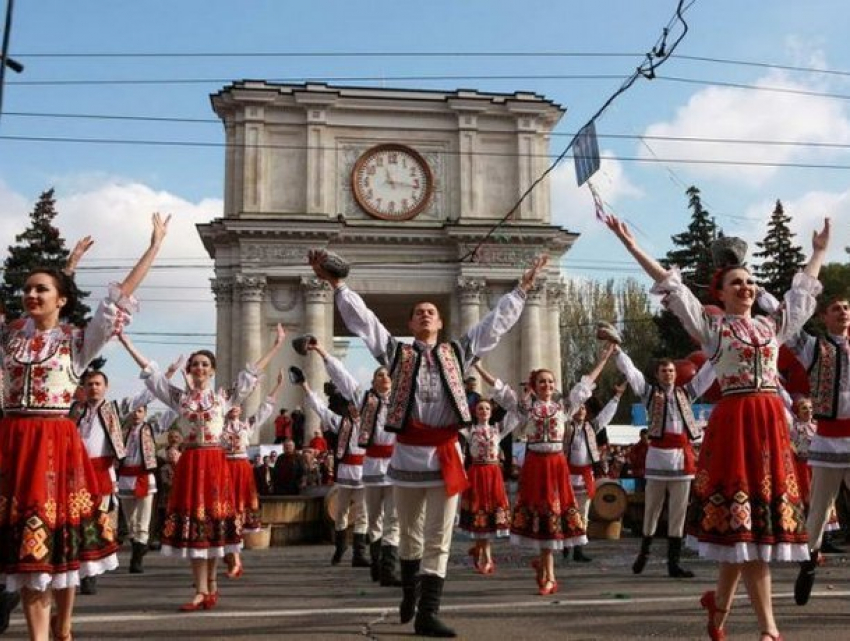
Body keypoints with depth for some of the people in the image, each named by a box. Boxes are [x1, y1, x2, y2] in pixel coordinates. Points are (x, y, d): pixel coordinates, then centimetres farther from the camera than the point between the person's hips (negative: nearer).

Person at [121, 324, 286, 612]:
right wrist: (125, 339, 2)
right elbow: (149, 370, 5)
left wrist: (276, 346, 6)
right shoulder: (179, 397, 7)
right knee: (193, 522, -1)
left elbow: (252, 372, 7)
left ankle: (210, 583, 18)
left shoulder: (224, 396, 7)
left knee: (214, 520, 4)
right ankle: (203, 590, 3)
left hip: (215, 462, 0)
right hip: (190, 463, 0)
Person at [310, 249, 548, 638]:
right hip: (409, 452, -1)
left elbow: (497, 322, 14)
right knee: (410, 534, 13)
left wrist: (522, 288, 14)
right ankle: (409, 593, 38)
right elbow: (362, 319, 4)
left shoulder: (458, 352, 12)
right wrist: (336, 284, -2)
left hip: (446, 453, 1)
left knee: (438, 539, 0)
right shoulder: (396, 353, 8)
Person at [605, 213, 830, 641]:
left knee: (751, 521, 7)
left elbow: (802, 290, 34)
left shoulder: (773, 325, 18)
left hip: (772, 421, 5)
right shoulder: (711, 326, 4)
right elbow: (669, 284, -1)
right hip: (733, 422, -5)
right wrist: (630, 243, -4)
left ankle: (720, 604, 27)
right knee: (744, 521, -4)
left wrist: (819, 252, 44)